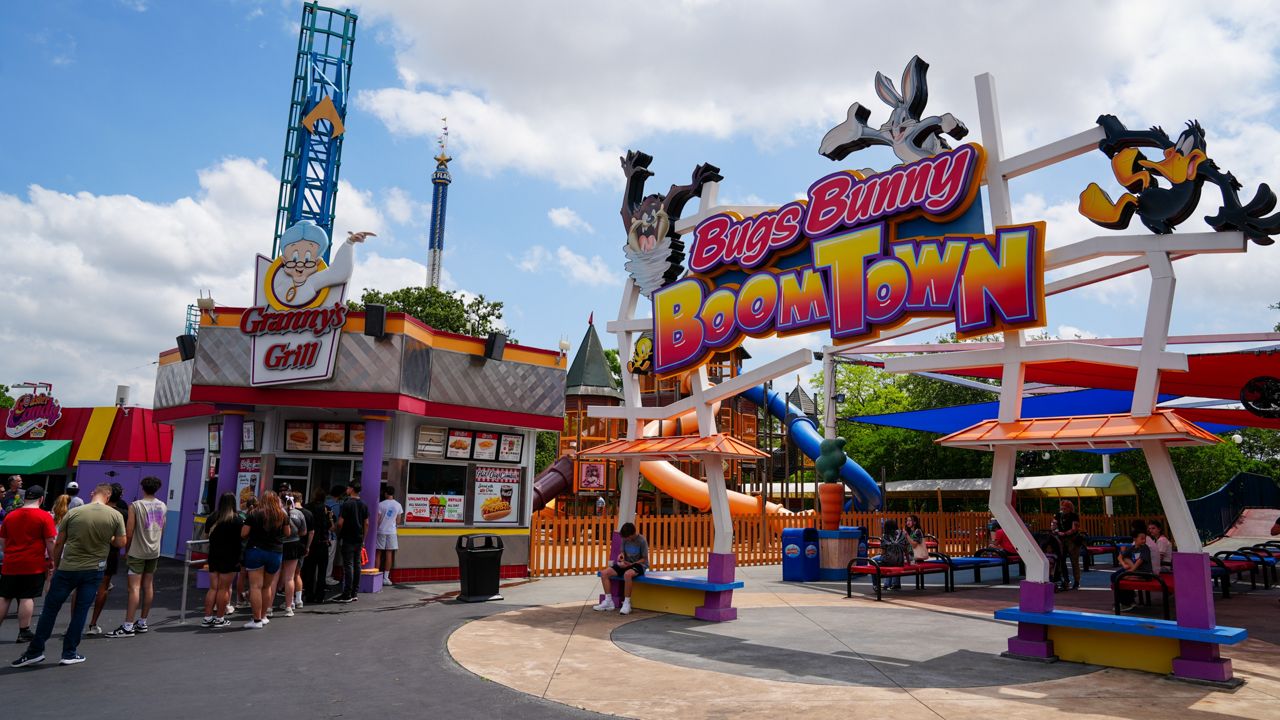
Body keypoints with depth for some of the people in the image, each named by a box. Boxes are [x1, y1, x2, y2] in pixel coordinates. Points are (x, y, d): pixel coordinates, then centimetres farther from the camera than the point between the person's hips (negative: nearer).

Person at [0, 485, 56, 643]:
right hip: (34, 565, -4)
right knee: (27, 597, 0)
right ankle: (24, 632, 2)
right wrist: (52, 559, 1)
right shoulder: (44, 516, -8)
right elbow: (50, 542, -10)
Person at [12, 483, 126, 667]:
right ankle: (69, 653, 13)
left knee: (50, 608, 12)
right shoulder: (116, 516, -8)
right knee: (81, 611, 10)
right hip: (94, 570, 1)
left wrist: (56, 565, 13)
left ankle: (35, 651, 16)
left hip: (68, 569, -1)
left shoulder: (73, 513, -7)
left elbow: (59, 543, 0)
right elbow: (121, 543, -1)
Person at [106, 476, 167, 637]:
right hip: (154, 551, 6)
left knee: (134, 588, -8)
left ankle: (128, 626, -10)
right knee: (148, 586, 11)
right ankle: (142, 623, 18)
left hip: (137, 551, -6)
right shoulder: (162, 506, 5)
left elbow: (129, 531, -11)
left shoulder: (135, 506, -12)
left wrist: (127, 550, 2)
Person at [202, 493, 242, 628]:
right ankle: (219, 618, 7)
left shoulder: (212, 518, 3)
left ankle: (207, 617, 10)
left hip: (214, 557, 5)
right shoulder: (237, 520, -11)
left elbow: (206, 535, 17)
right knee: (224, 589, 2)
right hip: (230, 558, -4)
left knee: (213, 588, 11)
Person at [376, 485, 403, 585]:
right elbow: (398, 521, 6)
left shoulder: (381, 504, -8)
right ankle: (386, 577, 4)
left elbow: (377, 520, -8)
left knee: (379, 553, 6)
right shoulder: (398, 505, 2)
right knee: (389, 554, 4)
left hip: (381, 531, -2)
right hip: (392, 532, 2)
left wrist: (376, 529, 9)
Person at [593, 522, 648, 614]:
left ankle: (627, 603, -28)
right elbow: (623, 553, 10)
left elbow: (644, 559, -11)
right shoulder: (624, 539, 0)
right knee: (604, 573, -13)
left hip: (639, 565, -6)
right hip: (626, 564, 7)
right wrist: (621, 556, -14)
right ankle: (608, 601, -8)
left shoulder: (642, 541, -15)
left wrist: (631, 564, -22)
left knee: (627, 574, -42)